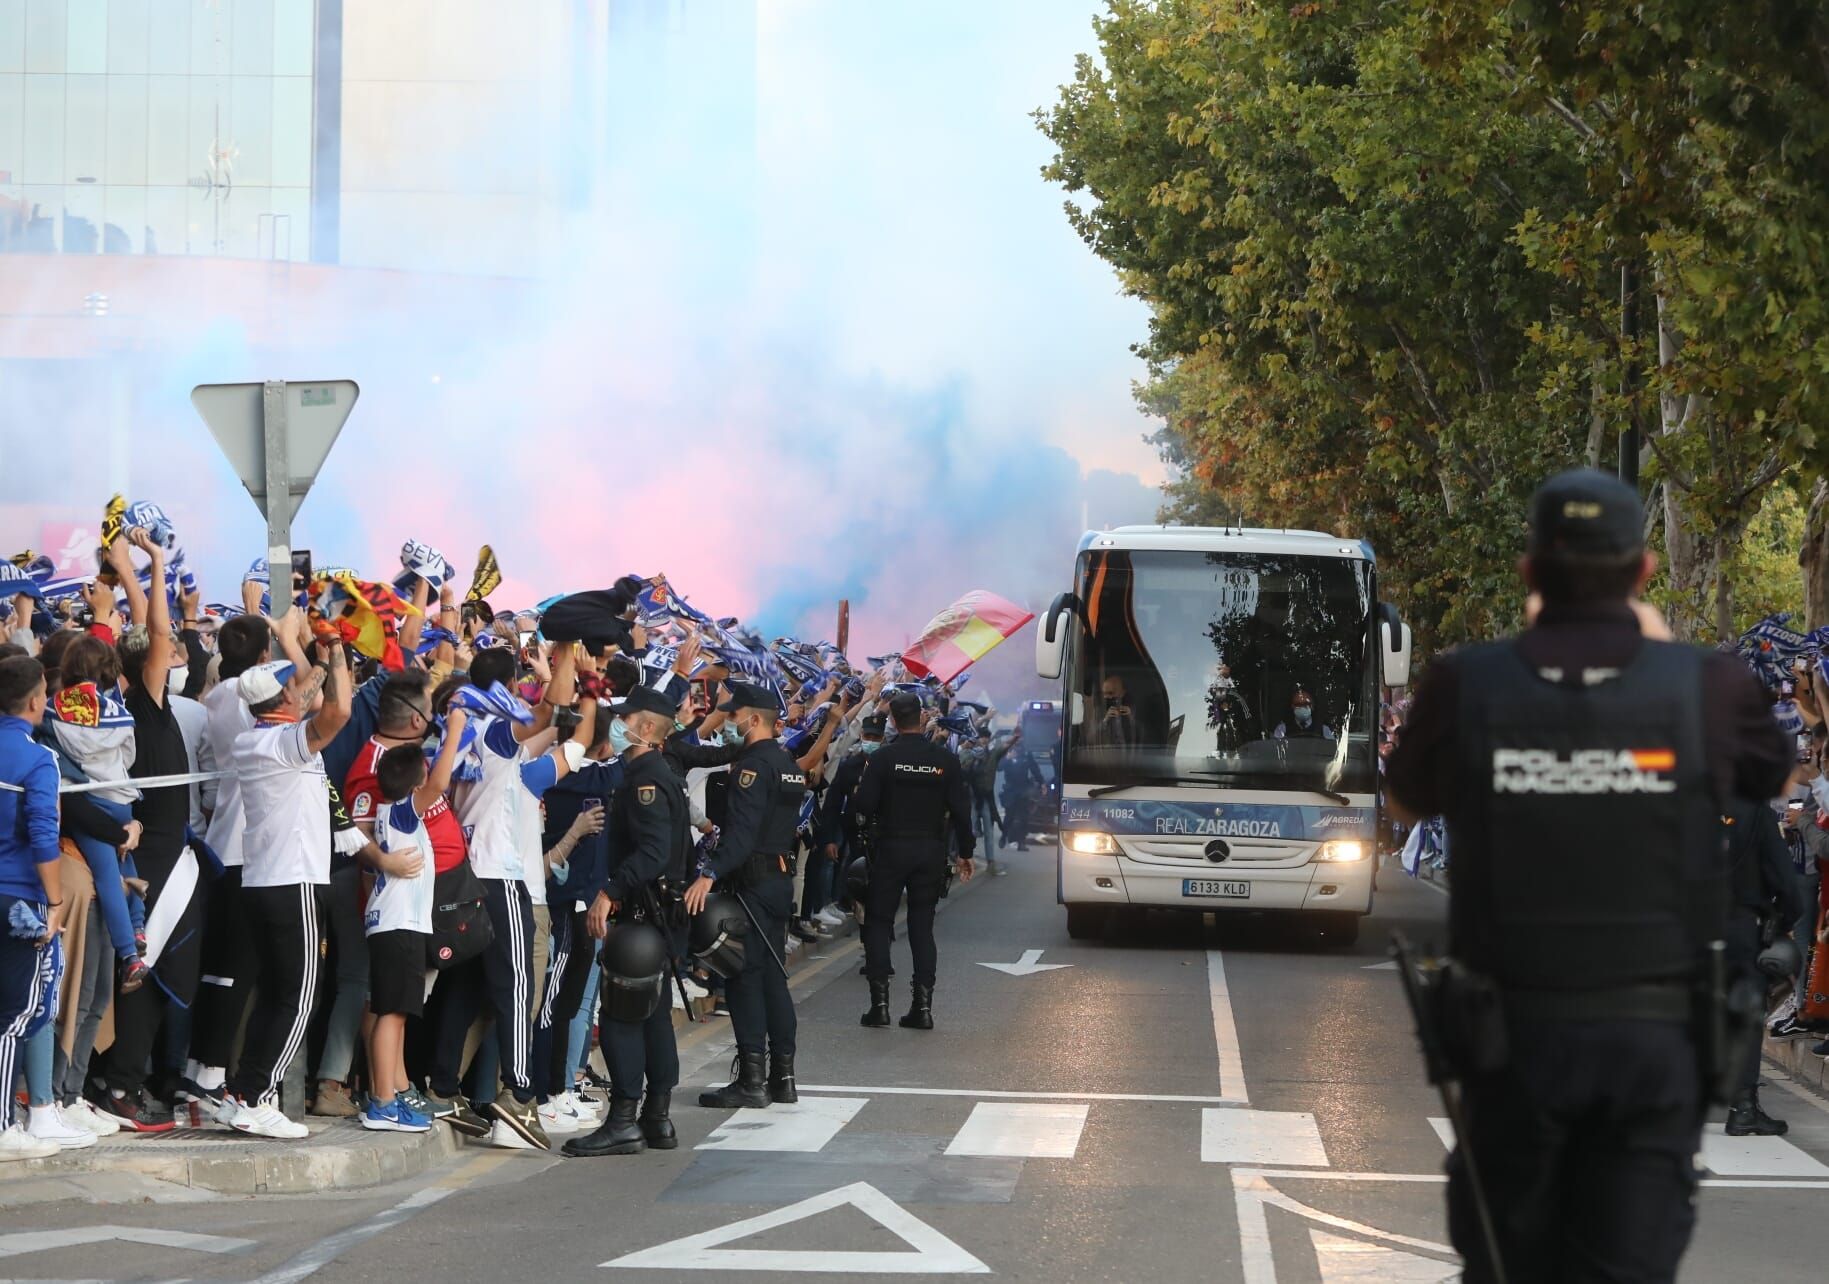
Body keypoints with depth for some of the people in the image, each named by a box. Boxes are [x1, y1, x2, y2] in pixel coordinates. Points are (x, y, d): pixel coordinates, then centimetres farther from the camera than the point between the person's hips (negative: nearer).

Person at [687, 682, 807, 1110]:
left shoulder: (754, 765, -15)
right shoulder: (788, 764, 15)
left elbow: (743, 831, -26)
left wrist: (711, 875, -33)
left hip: (752, 881, -10)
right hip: (781, 877, 10)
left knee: (744, 976, -6)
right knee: (772, 975, 12)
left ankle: (752, 1078, -8)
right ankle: (782, 1076, 14)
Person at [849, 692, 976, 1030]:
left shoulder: (883, 759, -9)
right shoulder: (945, 760, -1)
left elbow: (863, 806, -10)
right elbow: (961, 809, 1)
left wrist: (863, 831, 11)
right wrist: (965, 853, 10)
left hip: (890, 849, -3)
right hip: (931, 850, 3)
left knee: (878, 923, 6)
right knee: (922, 927, 8)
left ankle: (880, 1002, -2)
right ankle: (923, 1005, 2)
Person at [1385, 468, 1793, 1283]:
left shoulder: (1466, 685, -7)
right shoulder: (1705, 685, -6)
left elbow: (1407, 802, 13)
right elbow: (1770, 772, 16)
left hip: (1516, 1028, 0)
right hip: (1657, 1031, 0)